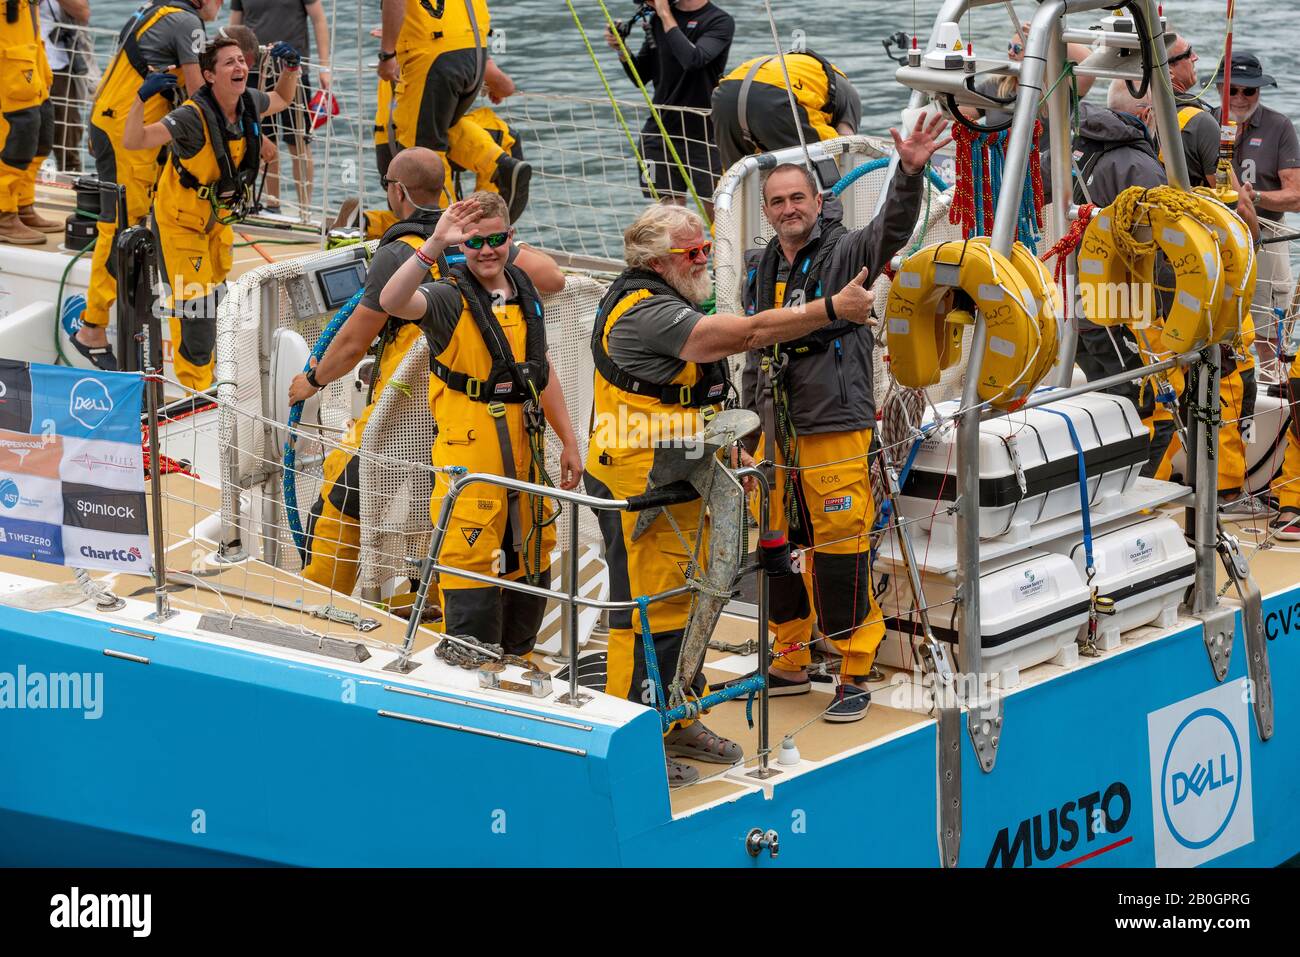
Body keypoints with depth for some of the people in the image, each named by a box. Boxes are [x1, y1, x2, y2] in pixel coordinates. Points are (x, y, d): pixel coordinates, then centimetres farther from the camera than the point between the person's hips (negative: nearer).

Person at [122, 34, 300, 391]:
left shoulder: (249, 103, -11)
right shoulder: (194, 116, -33)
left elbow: (282, 99, 13)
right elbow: (133, 141, -36)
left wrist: (290, 67, -6)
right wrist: (142, 98, -52)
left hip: (218, 219, 7)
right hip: (179, 219, -7)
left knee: (214, 293, 22)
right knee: (197, 305, -7)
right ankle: (194, 384, 10)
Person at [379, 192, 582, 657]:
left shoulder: (525, 294, 11)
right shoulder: (450, 298, -10)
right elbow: (393, 301, -32)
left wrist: (569, 442, 20)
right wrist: (434, 245, -42)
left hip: (524, 457, 7)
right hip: (468, 459, -7)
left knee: (531, 577, 16)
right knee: (473, 586, -8)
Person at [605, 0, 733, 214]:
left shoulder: (720, 21, -8)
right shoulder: (657, 19, 8)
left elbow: (692, 59, -26)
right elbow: (641, 77, 15)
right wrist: (621, 49, -4)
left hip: (706, 135, -4)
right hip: (662, 133, 4)